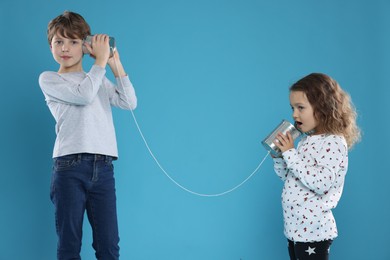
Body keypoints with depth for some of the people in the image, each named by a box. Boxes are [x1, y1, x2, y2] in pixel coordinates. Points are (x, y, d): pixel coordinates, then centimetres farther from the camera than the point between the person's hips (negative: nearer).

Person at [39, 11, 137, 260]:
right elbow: (83, 95, -7)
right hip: (69, 166, -3)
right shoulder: (49, 79, 10)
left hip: (103, 167, 3)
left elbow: (129, 102, 8)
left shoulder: (100, 80, 23)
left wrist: (115, 64, 6)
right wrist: (101, 61, 1)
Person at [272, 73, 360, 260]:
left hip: (313, 231, -8)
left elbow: (322, 183, -28)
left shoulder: (333, 142, -14)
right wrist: (279, 155, 0)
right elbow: (287, 176, 19)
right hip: (294, 227, 8)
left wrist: (290, 153, -23)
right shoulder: (306, 139, 10)